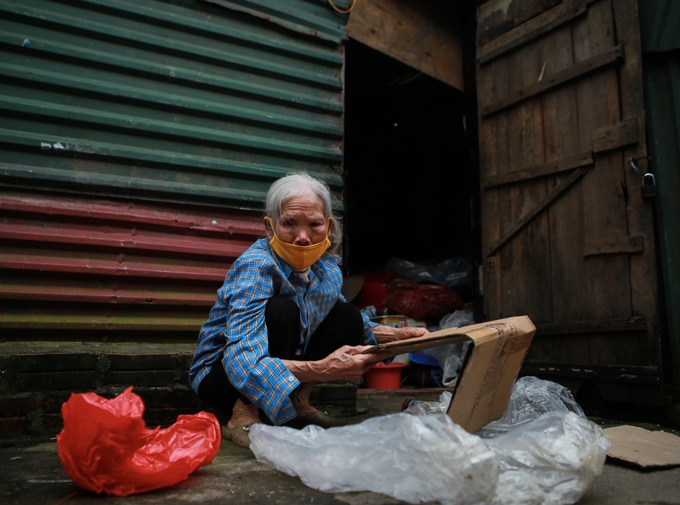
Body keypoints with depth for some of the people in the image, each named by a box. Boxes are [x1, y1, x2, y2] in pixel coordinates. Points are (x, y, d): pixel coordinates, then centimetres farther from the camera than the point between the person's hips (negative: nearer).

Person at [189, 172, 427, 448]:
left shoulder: (327, 266, -7)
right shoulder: (256, 266, -29)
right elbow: (242, 360, -40)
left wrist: (396, 335, -5)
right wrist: (323, 369, -52)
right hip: (219, 376, -7)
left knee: (348, 315, -3)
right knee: (282, 310, -32)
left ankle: (299, 404, 2)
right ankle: (242, 415, -17)